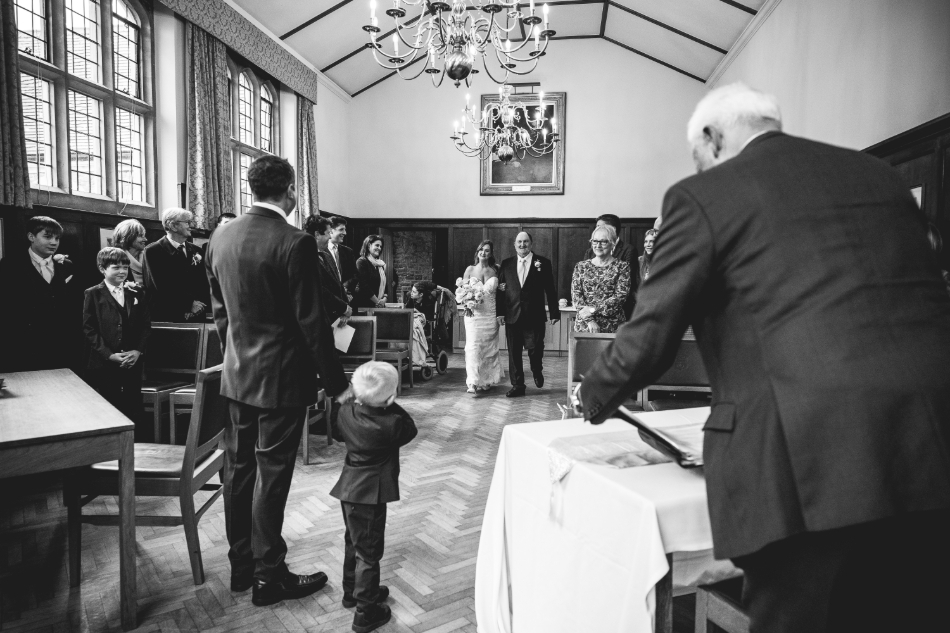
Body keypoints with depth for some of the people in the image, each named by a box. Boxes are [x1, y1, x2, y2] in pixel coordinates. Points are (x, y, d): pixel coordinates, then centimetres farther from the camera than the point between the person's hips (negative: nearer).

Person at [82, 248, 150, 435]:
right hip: (103, 365, -3)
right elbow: (88, 330, -5)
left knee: (134, 410, 9)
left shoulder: (135, 295, 11)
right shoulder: (93, 295, 0)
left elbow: (146, 325, 9)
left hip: (132, 362, 3)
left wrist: (138, 350, -6)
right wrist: (109, 354, -13)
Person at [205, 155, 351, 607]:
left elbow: (219, 311, 12)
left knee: (238, 469, 15)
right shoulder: (294, 243, -18)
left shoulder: (220, 238, 4)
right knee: (271, 476, 3)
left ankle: (241, 565, 31)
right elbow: (311, 321, -17)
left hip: (236, 375, 7)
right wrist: (335, 382, -10)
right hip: (281, 378, -7)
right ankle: (268, 577, 17)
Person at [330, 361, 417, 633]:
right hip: (371, 493, -7)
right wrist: (392, 407, -4)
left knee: (353, 542, 25)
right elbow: (410, 429, -4)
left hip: (349, 487, 8)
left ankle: (352, 592, 43)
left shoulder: (346, 412, -6)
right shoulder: (392, 424, -23)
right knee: (368, 552, 4)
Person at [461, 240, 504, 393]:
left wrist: (500, 314, -7)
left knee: (489, 348, 7)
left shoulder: (495, 271, 5)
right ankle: (473, 383, -9)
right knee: (473, 347, -9)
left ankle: (487, 380, 20)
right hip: (473, 313, -1)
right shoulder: (470, 270, 4)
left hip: (491, 314, 1)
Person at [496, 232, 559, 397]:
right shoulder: (506, 264, 8)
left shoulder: (543, 263, 2)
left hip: (535, 316, -2)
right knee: (514, 353, 5)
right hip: (512, 316, 2)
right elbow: (500, 289, 7)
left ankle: (537, 371, 30)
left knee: (535, 349, -2)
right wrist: (500, 312, -1)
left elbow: (550, 290, 0)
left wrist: (554, 313, -2)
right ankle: (517, 385, 16)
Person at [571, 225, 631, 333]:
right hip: (584, 325, 1)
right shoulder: (581, 266, 8)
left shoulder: (622, 266, 3)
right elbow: (575, 295, 0)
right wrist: (590, 320, -13)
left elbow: (621, 296, -7)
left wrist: (593, 309, -14)